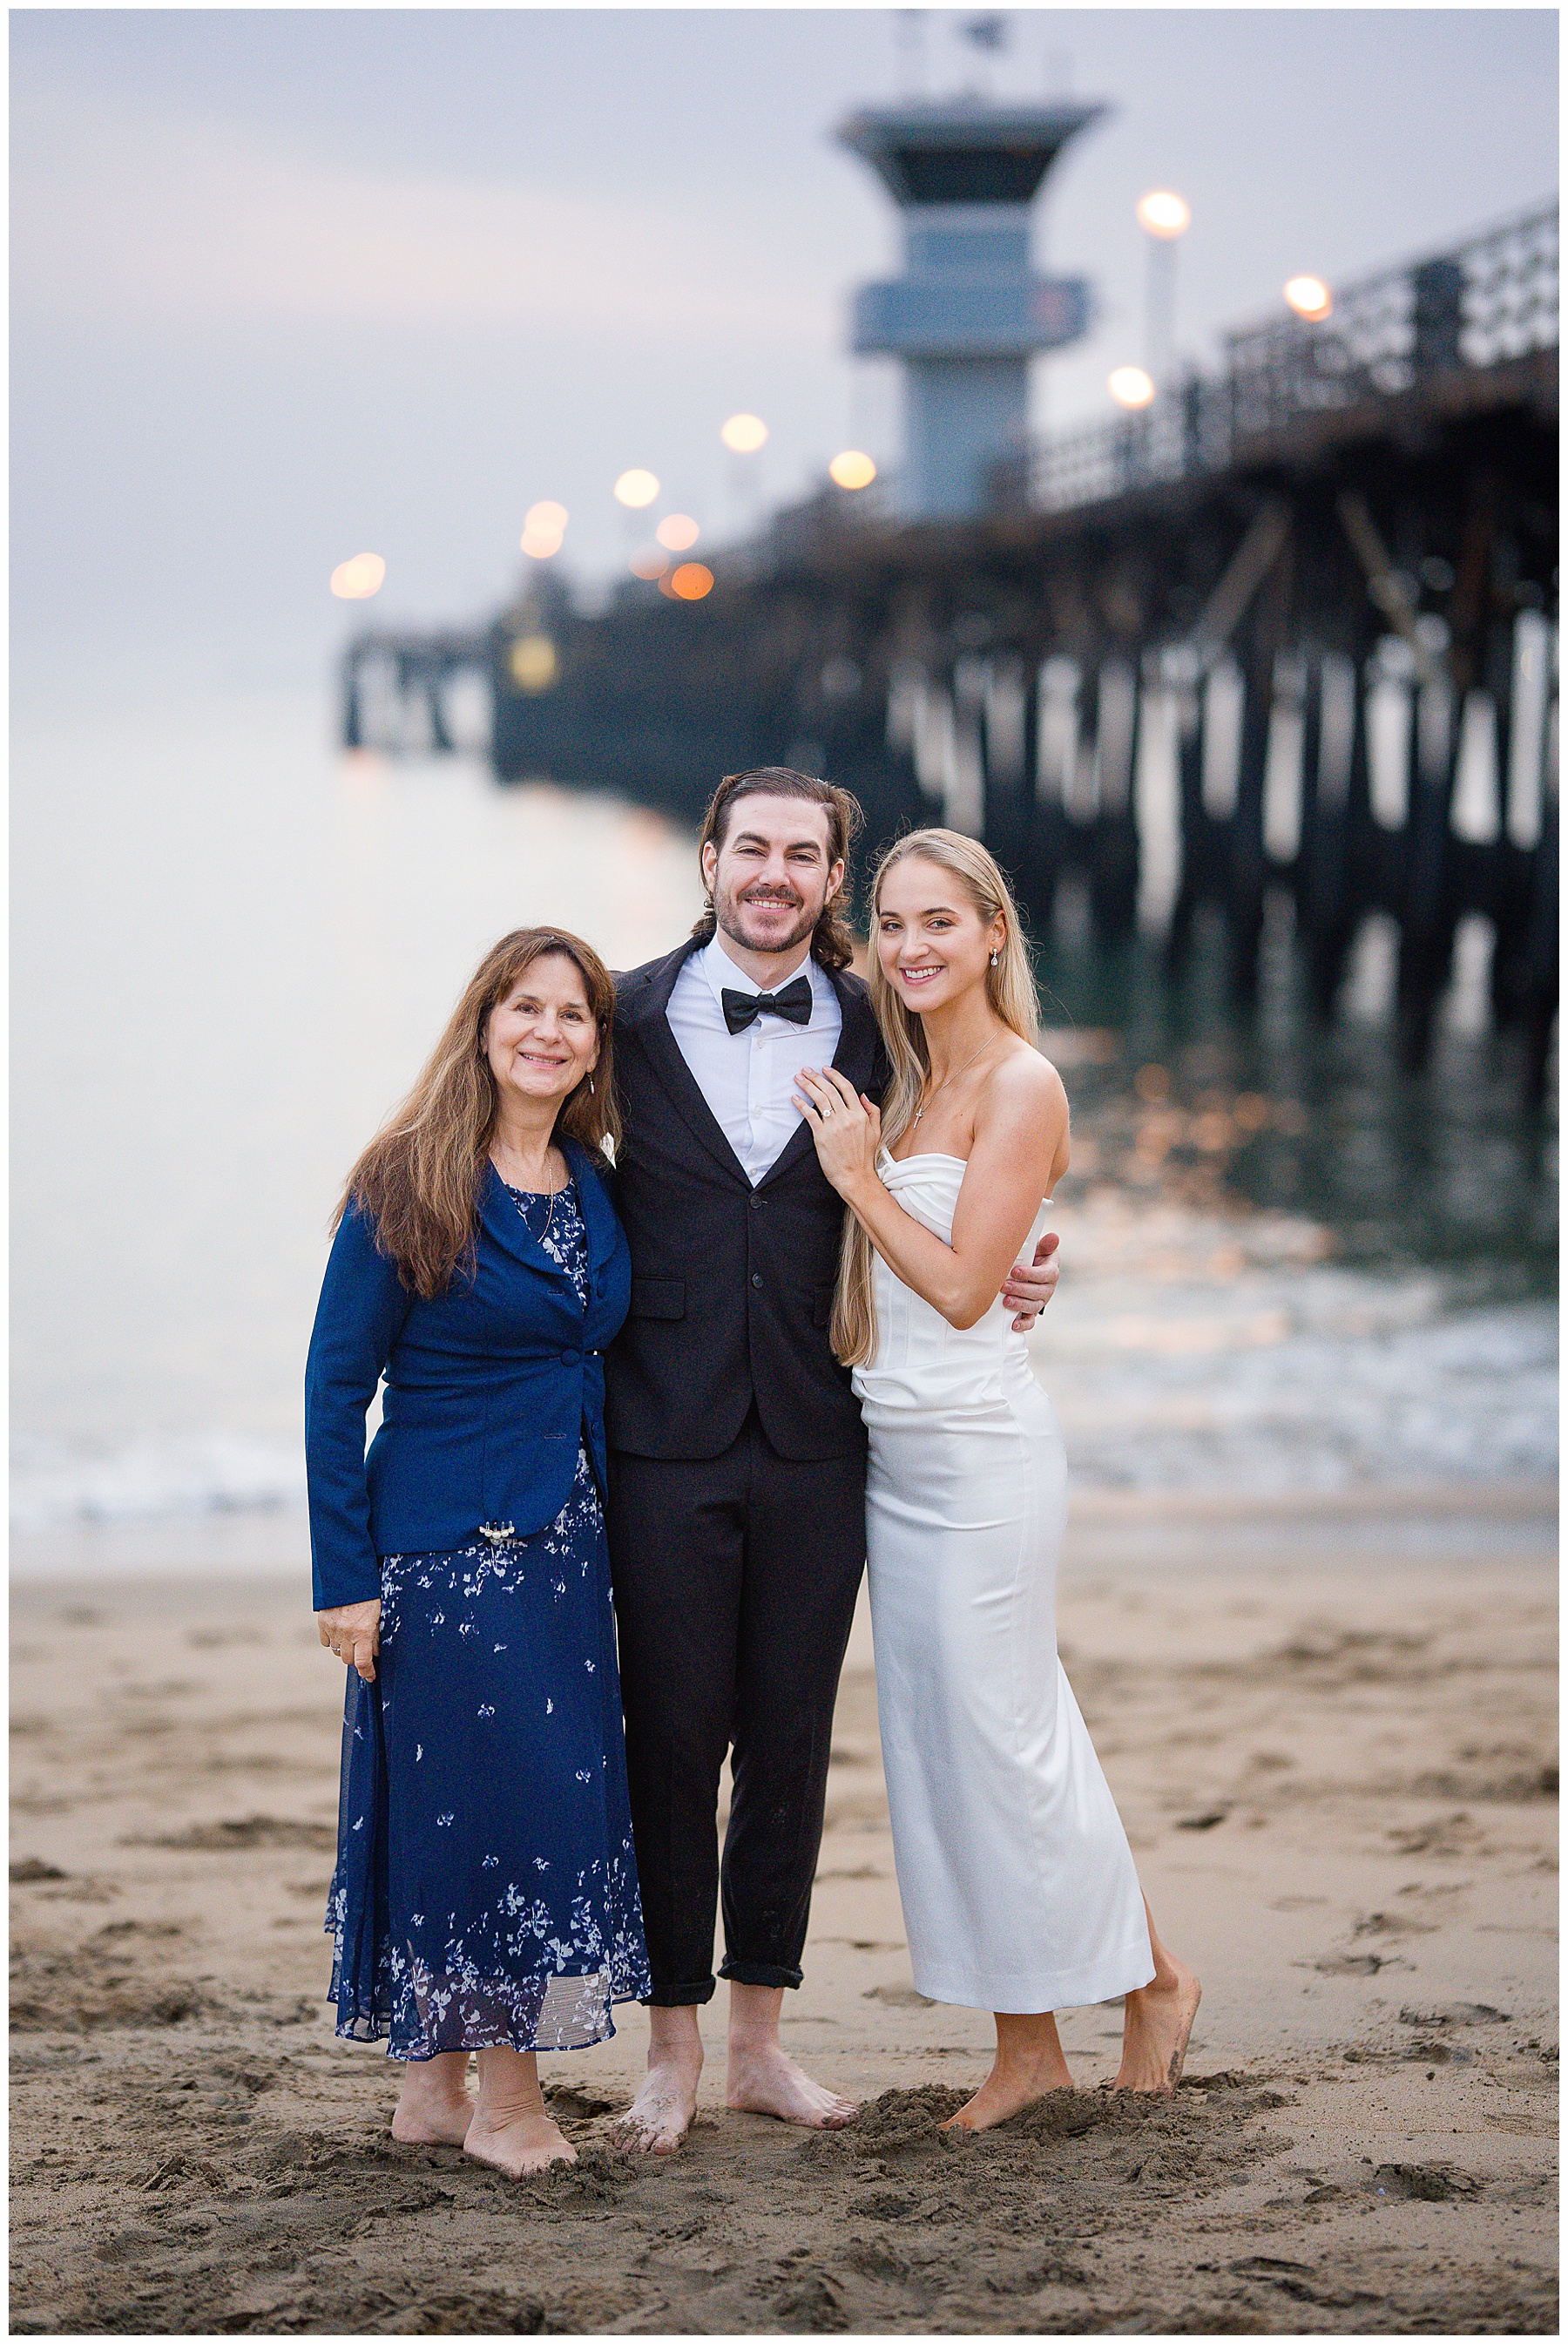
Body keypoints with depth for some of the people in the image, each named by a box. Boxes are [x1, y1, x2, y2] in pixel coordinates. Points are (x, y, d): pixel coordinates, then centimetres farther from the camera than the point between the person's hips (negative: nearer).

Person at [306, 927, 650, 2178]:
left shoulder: (595, 1187, 9)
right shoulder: (407, 1186, -8)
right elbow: (337, 1383, -8)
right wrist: (344, 1578, -11)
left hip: (565, 1543, 6)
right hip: (443, 1542, -6)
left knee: (563, 1790, 5)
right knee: (468, 1790, -5)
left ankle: (439, 2081, 15)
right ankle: (500, 2091, 8)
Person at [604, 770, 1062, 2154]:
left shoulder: (868, 1033, 6)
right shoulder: (632, 1019, 0)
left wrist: (1002, 1277, -2)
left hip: (813, 1445, 2)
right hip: (668, 1440, -2)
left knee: (790, 1743, 8)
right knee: (673, 1740, 3)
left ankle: (760, 2036, 20)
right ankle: (674, 2048, 15)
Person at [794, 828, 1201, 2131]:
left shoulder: (1021, 1085, -11)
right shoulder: (904, 1086, 13)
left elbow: (964, 1287, -16)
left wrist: (859, 1179, -10)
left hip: (982, 1451, -8)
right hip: (895, 1453, 8)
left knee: (1002, 1735, -3)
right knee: (933, 1743, 8)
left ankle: (1152, 1977, 17)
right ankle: (1026, 2047, 15)